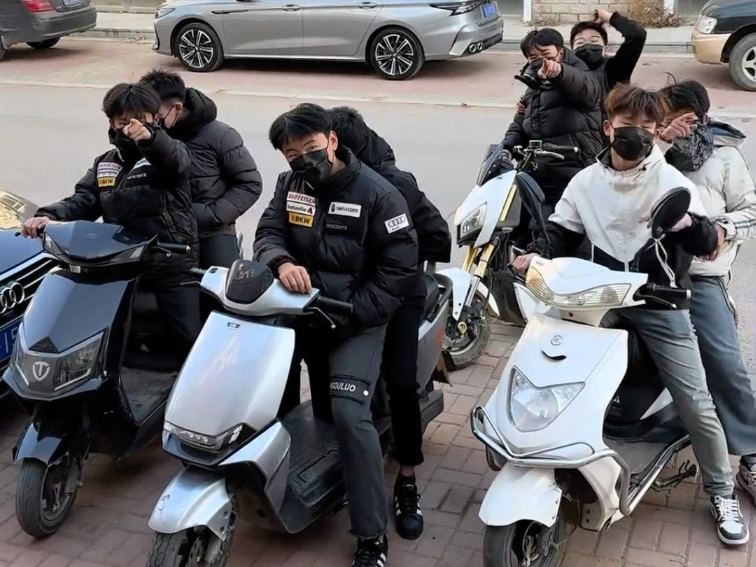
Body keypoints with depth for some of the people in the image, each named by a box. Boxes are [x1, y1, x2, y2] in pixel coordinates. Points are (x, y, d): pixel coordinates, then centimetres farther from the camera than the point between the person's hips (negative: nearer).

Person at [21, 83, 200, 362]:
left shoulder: (168, 153, -1)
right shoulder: (104, 164, 18)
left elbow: (175, 161, -26)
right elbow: (83, 201, 8)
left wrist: (150, 137, -49)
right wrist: (49, 216, -13)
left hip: (172, 263, -5)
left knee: (188, 339, -7)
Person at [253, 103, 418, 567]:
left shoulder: (378, 194, -12)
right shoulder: (290, 186, 7)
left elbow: (399, 270, -12)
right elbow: (268, 233, 0)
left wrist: (348, 315, -18)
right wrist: (282, 263, -26)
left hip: (356, 320, -6)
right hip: (301, 311, 7)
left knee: (348, 416, -20)